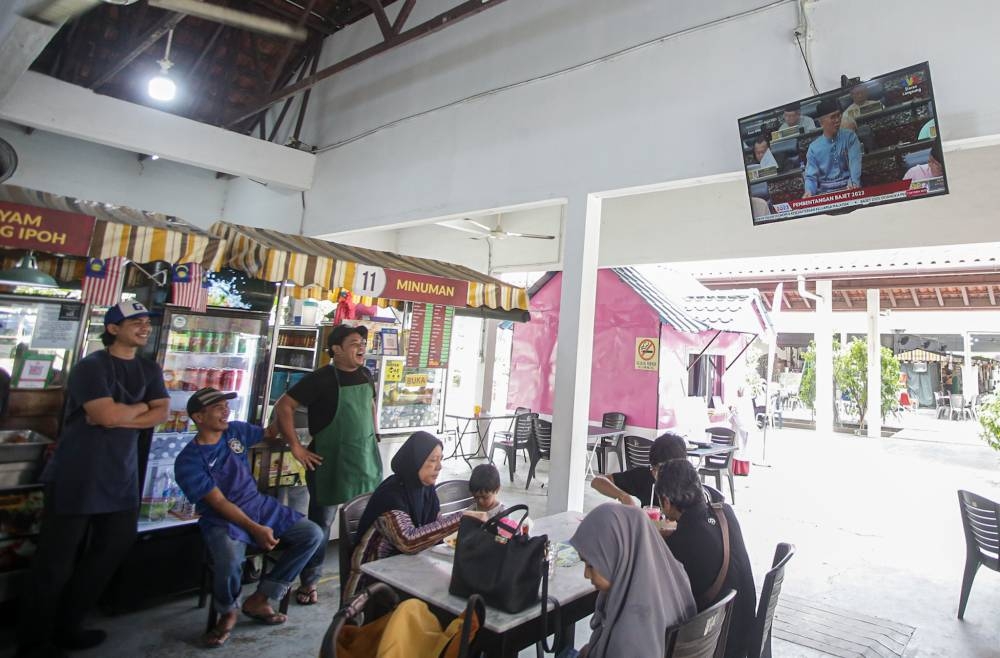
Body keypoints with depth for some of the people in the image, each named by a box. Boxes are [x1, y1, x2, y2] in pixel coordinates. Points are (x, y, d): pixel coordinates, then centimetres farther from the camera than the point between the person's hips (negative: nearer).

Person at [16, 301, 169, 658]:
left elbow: (162, 413, -1)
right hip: (77, 476, -7)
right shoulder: (91, 366, -12)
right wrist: (141, 406, -6)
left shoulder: (149, 369, 9)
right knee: (57, 560, 4)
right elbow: (107, 415, -24)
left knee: (114, 547, 12)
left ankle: (67, 627, 30)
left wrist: (119, 416, -14)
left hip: (121, 474, 7)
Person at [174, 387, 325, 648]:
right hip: (222, 519, -5)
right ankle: (227, 614, -1)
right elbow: (219, 502, -17)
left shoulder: (236, 430, 4)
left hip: (260, 505, 6)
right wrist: (255, 529, -26)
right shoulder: (188, 461, -11)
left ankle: (259, 600, 3)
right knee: (230, 561, -38)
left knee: (312, 535, -10)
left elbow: (270, 434, 23)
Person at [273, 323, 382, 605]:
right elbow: (283, 406, -16)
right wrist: (296, 448, -16)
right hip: (330, 461, -6)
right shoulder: (320, 379, -15)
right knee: (321, 521, 8)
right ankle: (309, 583, 26)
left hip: (366, 457, 6)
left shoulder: (365, 375, 4)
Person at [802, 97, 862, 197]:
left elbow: (855, 161, -6)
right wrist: (809, 191, -19)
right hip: (825, 192, 0)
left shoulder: (850, 137, 7)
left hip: (848, 189, 0)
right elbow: (811, 176, 3)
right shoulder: (813, 147, 6)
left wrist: (853, 182, -25)